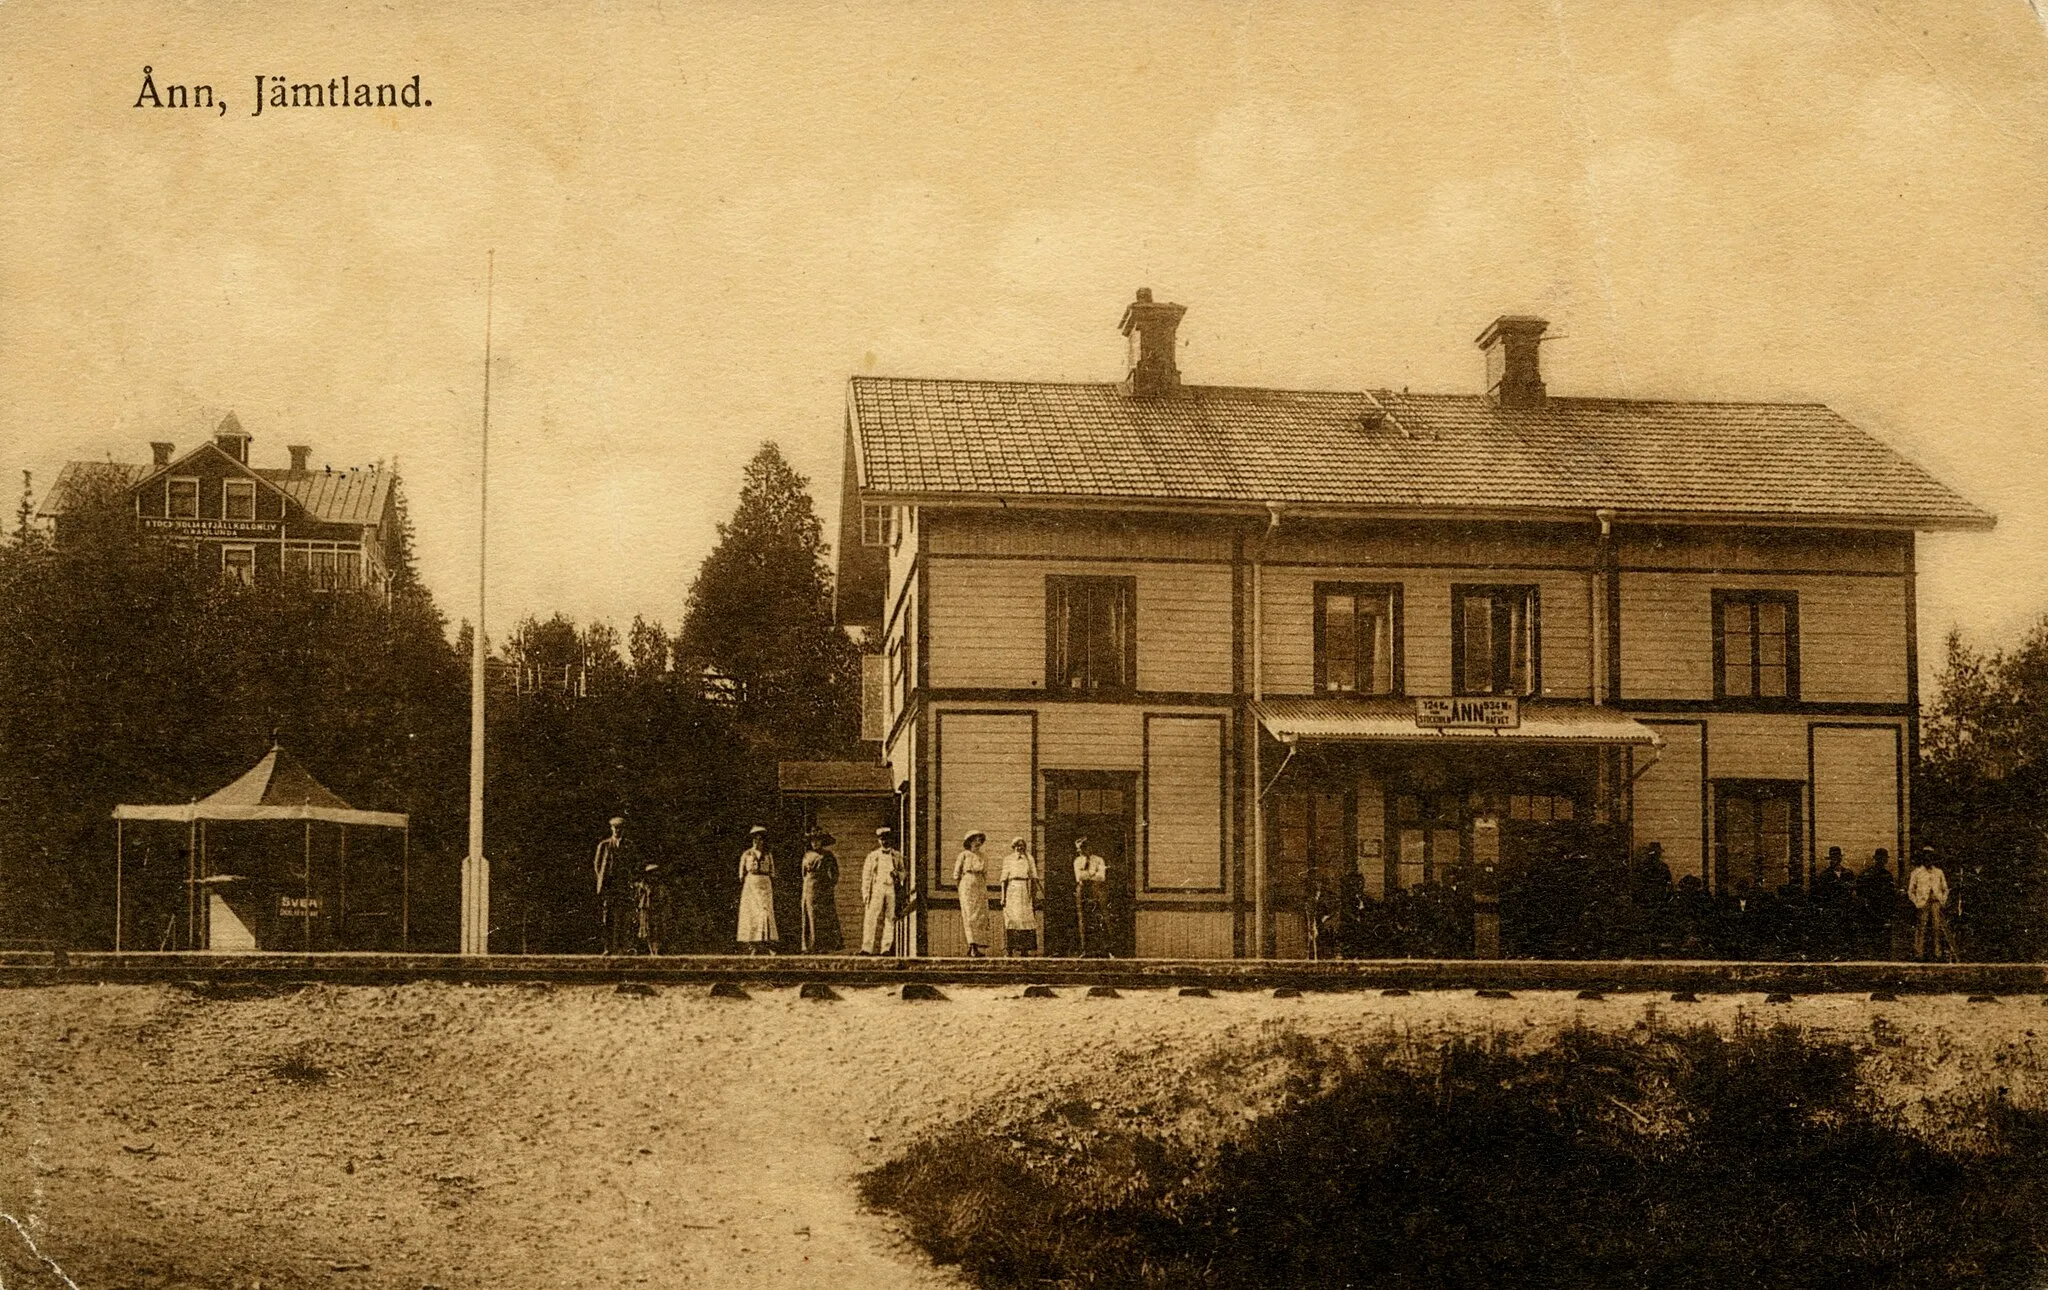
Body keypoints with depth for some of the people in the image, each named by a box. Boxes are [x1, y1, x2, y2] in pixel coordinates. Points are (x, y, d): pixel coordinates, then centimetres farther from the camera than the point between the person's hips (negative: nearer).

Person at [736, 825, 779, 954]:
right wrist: (740, 892, 1)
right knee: (751, 914, -5)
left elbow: (772, 874, 13)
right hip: (750, 885, -1)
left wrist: (773, 891, 8)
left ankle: (767, 943, -14)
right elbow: (741, 875, 6)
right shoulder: (746, 855, 6)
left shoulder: (768, 855, 12)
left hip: (765, 885, 1)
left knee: (765, 913, -10)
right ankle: (752, 946, -2)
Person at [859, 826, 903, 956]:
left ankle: (886, 948, 0)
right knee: (871, 917, -10)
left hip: (892, 889, 1)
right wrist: (866, 894, -2)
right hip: (877, 888, -1)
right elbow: (866, 876, 7)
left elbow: (903, 873, 17)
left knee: (890, 918, -3)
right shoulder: (872, 856, 10)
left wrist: (897, 874, -7)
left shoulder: (898, 856, 14)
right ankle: (866, 947, -14)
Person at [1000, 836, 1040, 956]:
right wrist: (1003, 896, -4)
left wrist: (1035, 895, 2)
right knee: (1011, 919, -9)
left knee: (1026, 918, -3)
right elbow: (1004, 878, 4)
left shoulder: (1029, 859, 12)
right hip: (1012, 890, -2)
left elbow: (1034, 878, 10)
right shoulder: (1008, 859, 8)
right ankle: (1010, 949, -10)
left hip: (1026, 892, 2)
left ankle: (1025, 949, -1)